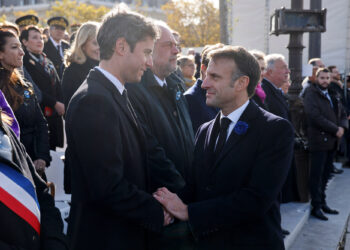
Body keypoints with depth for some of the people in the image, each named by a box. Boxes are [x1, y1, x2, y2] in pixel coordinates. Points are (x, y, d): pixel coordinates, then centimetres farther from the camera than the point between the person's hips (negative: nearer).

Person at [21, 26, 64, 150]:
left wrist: (61, 104, 2)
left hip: (55, 114, 7)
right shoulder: (24, 62, -7)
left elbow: (57, 86, 16)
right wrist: (55, 103, -12)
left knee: (52, 147, 8)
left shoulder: (47, 61, 19)